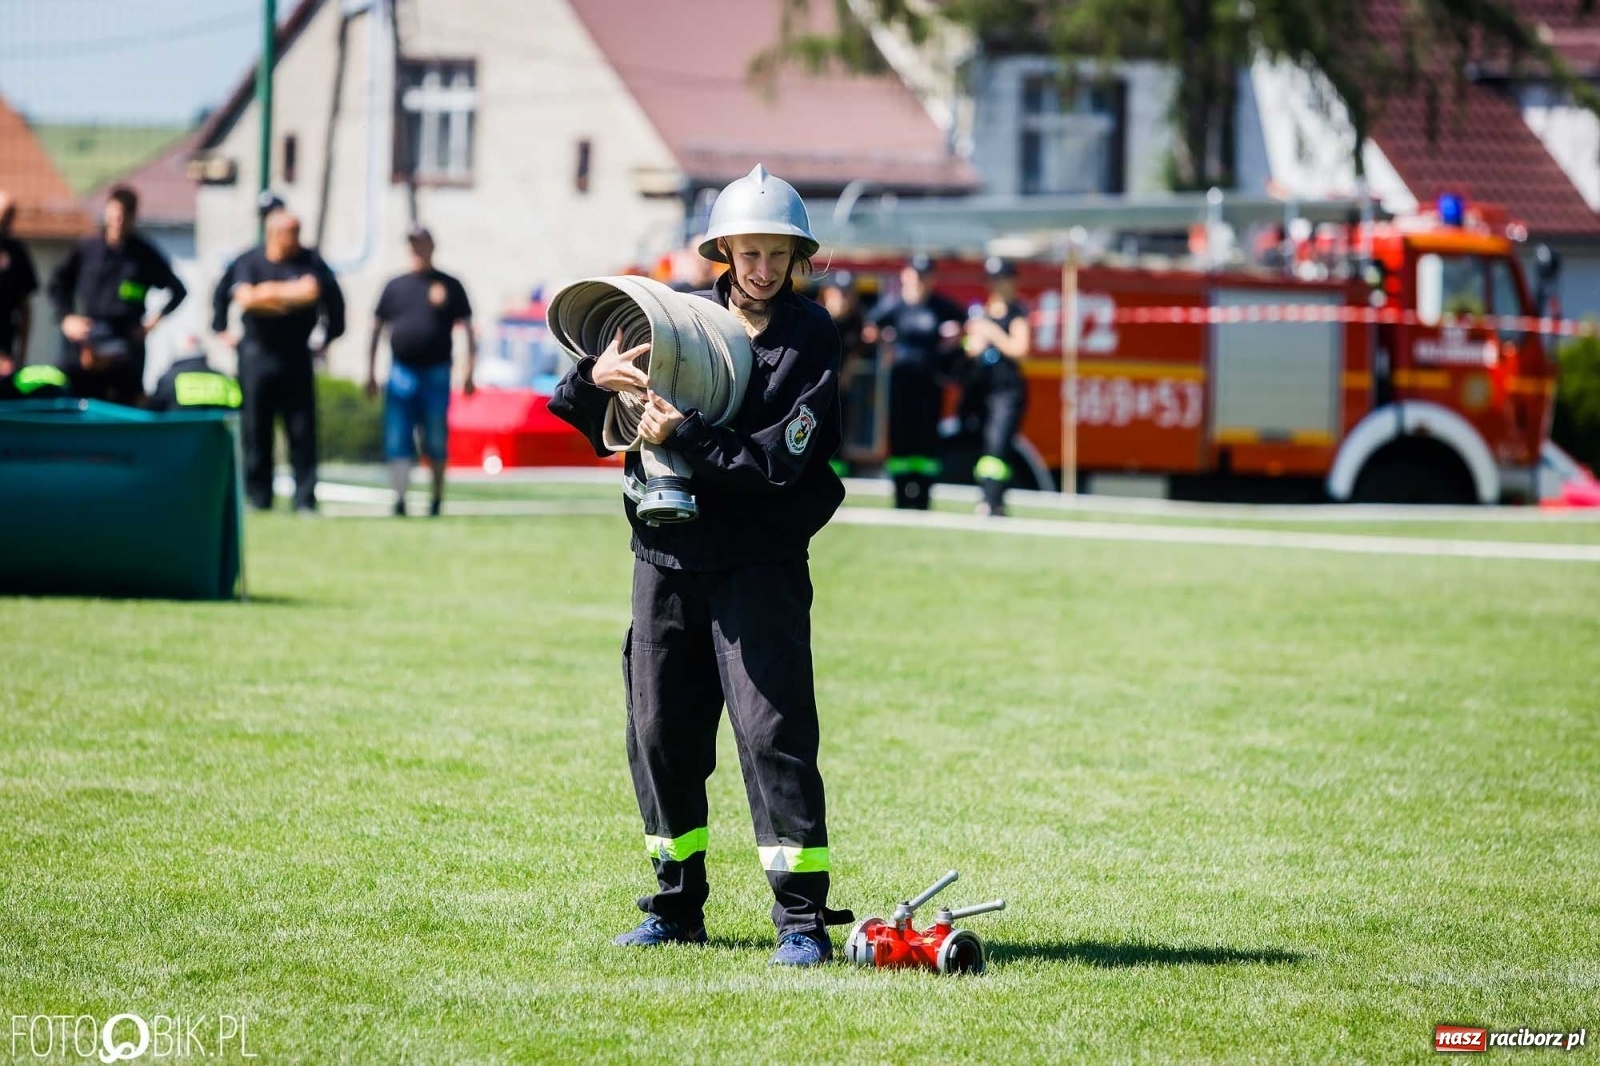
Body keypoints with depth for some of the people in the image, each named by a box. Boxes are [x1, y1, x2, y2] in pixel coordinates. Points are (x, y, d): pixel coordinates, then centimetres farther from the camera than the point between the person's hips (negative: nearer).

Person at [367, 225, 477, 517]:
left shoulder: (449, 286, 5)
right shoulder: (395, 287, 10)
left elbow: (468, 330, 6)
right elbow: (377, 329, 14)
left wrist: (469, 373, -1)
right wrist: (371, 373, 9)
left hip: (436, 374, -1)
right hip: (401, 374, 1)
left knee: (436, 443, 5)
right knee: (397, 441, -8)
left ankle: (437, 501, 18)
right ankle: (399, 500, -10)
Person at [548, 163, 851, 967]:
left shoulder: (812, 339, -4)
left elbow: (778, 462, -15)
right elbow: (575, 412, 7)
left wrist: (682, 435, -20)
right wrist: (597, 378, -14)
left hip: (759, 562, -4)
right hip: (666, 553, 4)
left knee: (773, 729, -10)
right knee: (659, 733, 7)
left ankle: (802, 916, -7)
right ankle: (676, 907, 20)